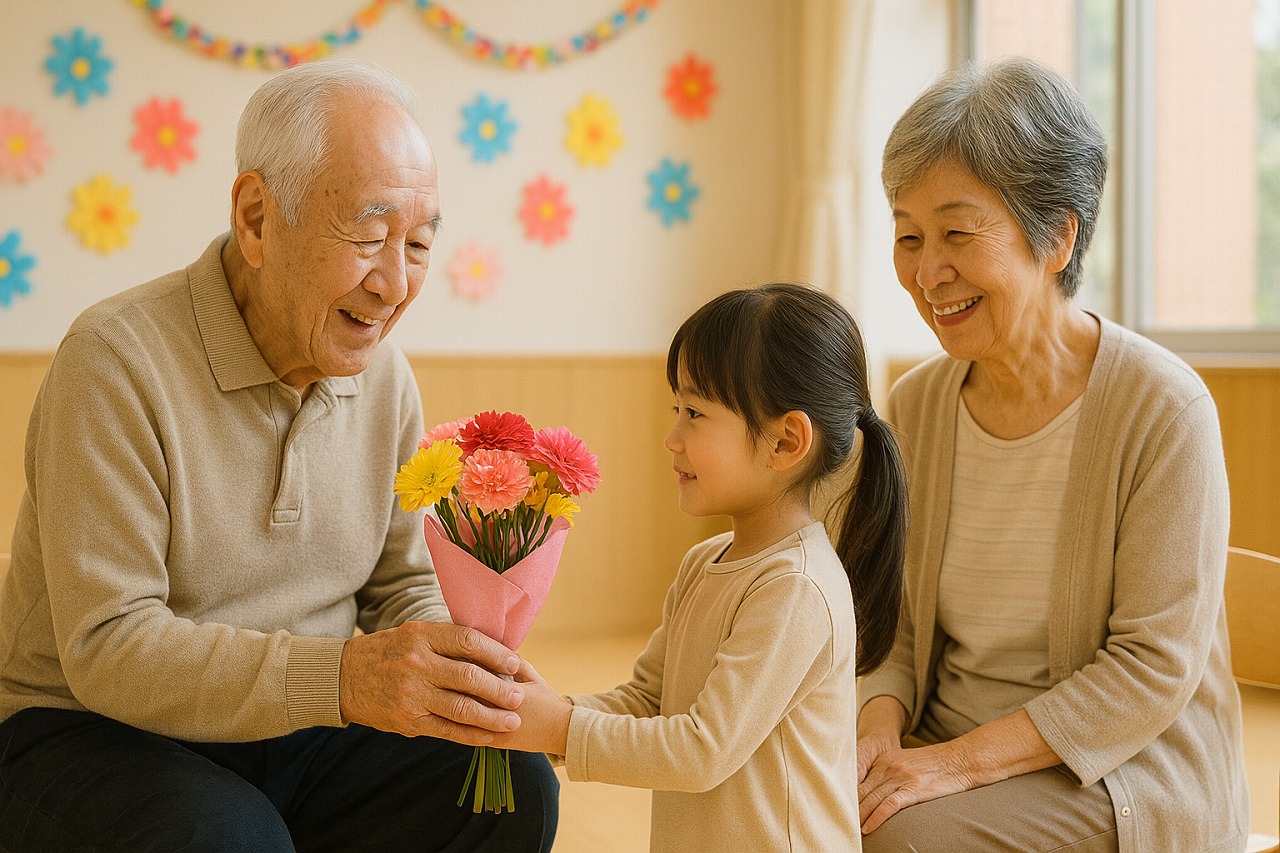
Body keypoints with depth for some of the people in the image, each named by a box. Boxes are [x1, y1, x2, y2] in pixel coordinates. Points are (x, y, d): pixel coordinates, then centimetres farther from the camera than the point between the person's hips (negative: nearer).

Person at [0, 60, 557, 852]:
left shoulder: (386, 379, 2)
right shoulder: (118, 359, -19)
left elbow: (403, 586, 10)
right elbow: (106, 648, -24)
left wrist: (458, 665, -14)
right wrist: (341, 676, -36)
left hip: (296, 738, 6)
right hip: (95, 735, -5)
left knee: (513, 786, -14)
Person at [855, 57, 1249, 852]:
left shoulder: (1162, 409, -17)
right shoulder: (916, 405, 1)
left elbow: (1153, 667, -17)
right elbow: (898, 623, 7)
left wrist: (961, 759, -23)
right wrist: (881, 727, -13)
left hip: (1125, 777, -5)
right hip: (948, 752, 5)